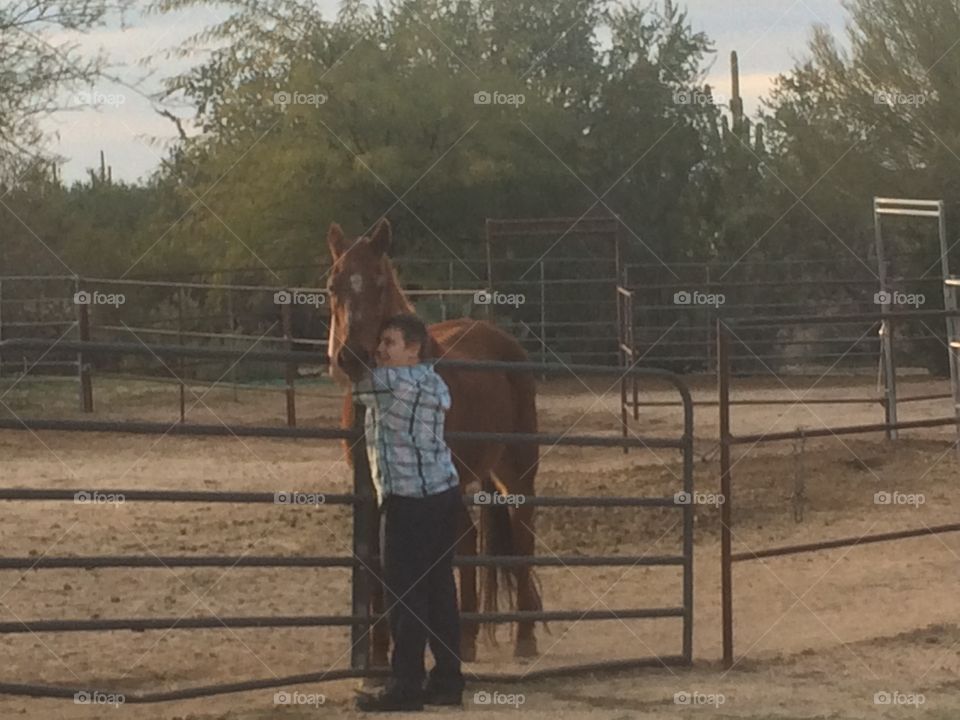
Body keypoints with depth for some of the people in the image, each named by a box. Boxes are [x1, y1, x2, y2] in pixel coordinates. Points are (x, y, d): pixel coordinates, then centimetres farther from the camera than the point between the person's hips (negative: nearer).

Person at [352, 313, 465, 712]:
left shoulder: (391, 381, -14)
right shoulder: (436, 384, 12)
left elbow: (355, 384, -4)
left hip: (408, 502, -9)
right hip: (444, 493, 9)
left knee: (404, 594, -4)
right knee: (439, 590, 12)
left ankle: (406, 687, -2)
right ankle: (448, 681, 16)